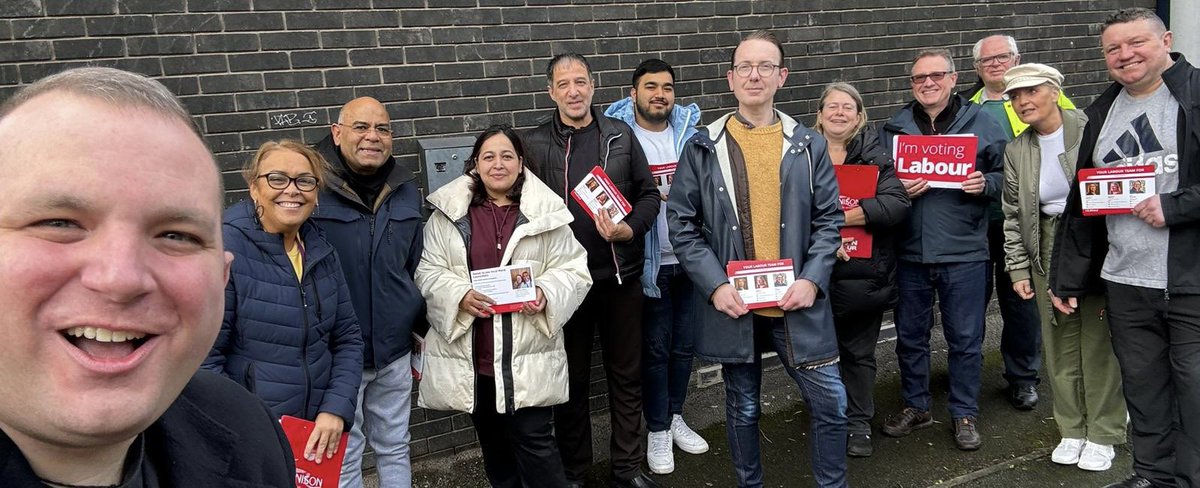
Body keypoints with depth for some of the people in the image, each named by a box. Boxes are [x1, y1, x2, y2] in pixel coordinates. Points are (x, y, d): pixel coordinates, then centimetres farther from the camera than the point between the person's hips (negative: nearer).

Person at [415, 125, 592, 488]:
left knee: (533, 441, -1)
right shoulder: (449, 213, 2)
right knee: (492, 443, 18)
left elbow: (574, 270, 1)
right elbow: (428, 273, 3)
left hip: (528, 353, -2)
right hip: (471, 353, 2)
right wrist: (461, 296, -16)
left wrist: (546, 295, -18)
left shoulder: (546, 211, -1)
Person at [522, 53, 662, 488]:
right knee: (572, 380, 11)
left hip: (621, 277, 2)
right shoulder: (533, 144, -2)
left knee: (626, 375, 12)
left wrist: (631, 229, -12)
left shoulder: (621, 135, 4)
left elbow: (649, 193, 6)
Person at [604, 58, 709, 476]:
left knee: (684, 343, 15)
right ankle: (657, 430, 21)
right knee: (654, 347, 6)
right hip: (648, 261, -4)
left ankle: (674, 417, 33)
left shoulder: (691, 129, 6)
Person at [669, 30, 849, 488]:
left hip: (796, 302, 1)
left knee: (830, 402, 5)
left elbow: (828, 219, 4)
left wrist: (812, 280, -9)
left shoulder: (809, 145, 4)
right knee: (743, 408, 14)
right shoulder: (702, 147, -1)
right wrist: (715, 286, -12)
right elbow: (682, 226, -2)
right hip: (733, 304, -1)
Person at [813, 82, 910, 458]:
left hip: (864, 275, 0)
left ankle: (858, 426, 27)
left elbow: (897, 203, -12)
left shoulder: (876, 156, 2)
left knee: (859, 354, 12)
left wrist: (848, 216, -21)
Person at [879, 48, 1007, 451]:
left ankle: (965, 414, 23)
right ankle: (915, 406, 30)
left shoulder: (980, 123, 3)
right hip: (910, 252, 2)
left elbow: (1006, 176, 6)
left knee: (965, 339, 7)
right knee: (910, 335, 13)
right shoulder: (894, 128, 7)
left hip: (963, 252, -2)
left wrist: (985, 184, -14)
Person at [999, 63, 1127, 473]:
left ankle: (1103, 434, 18)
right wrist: (1018, 270, 4)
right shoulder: (1016, 151, 5)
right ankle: (1072, 430, 24)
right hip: (1047, 251, 4)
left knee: (1098, 339, 4)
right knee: (1059, 343, 9)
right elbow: (1013, 215, 8)